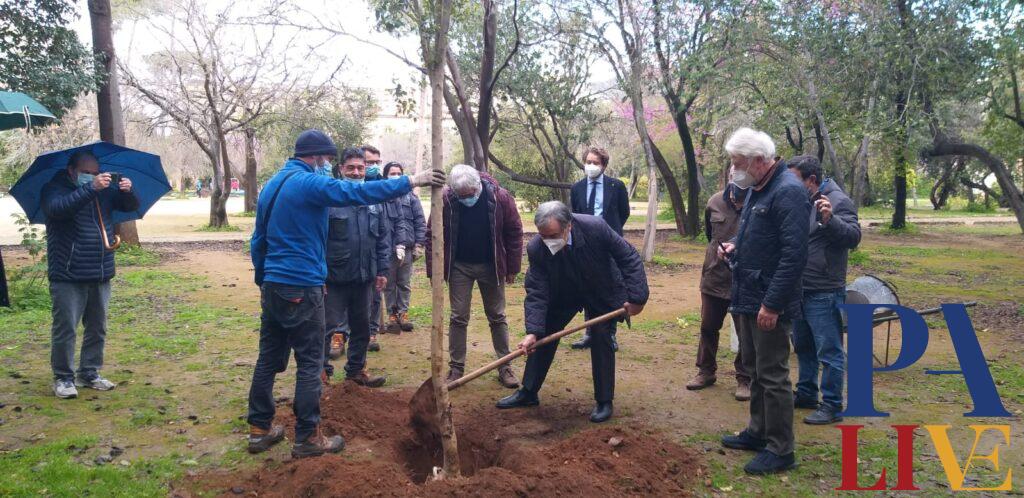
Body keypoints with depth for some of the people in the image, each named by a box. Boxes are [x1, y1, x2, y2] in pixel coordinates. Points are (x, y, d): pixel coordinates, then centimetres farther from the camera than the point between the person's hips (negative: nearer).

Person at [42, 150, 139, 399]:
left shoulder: (104, 190, 12)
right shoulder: (54, 188, -5)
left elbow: (131, 206, 7)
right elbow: (57, 208, -26)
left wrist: (127, 191, -16)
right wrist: (90, 189, -36)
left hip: (101, 275, 6)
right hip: (68, 276, -6)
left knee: (97, 328, 12)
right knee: (65, 328, -1)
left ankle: (89, 373, 24)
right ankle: (63, 378, 11)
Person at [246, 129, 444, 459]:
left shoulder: (272, 185, 14)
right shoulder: (310, 184, -13)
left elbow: (258, 240, 19)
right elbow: (360, 192, -21)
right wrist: (410, 182, -16)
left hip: (272, 286, 9)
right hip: (301, 289, -9)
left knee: (269, 357, 14)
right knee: (310, 362, 0)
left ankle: (259, 429, 21)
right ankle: (307, 438, 6)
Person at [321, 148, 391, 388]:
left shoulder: (373, 199, 6)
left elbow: (383, 238, 11)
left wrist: (382, 270, 7)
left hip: (364, 278, 6)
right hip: (334, 278, -6)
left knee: (361, 326, 16)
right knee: (327, 326, -1)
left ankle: (356, 369, 31)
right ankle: (321, 371, 13)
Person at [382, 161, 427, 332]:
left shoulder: (410, 196, 7)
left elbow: (420, 222, 5)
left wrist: (419, 244, -2)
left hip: (407, 247, 2)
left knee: (404, 283, 8)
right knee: (389, 283, 7)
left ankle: (403, 313, 16)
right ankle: (392, 314, 15)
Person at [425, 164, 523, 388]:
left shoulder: (500, 197, -15)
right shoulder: (446, 200, -15)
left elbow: (514, 232, -5)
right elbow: (433, 236, -6)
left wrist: (512, 267, -3)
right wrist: (434, 271, -7)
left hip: (491, 266, 0)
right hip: (460, 267, 0)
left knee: (497, 317, 9)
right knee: (458, 318, 3)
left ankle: (504, 367, 18)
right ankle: (456, 367, 13)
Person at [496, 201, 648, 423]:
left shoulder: (595, 228, -35)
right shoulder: (536, 248, -29)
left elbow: (629, 258, -23)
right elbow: (537, 293, -24)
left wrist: (636, 297, -25)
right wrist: (532, 331, -34)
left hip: (602, 293, -2)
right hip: (563, 295, 2)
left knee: (601, 340, -6)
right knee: (543, 337, 4)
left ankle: (604, 401, 9)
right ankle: (528, 392, 20)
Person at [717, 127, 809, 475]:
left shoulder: (788, 192, -19)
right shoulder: (756, 190, 12)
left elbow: (794, 254, -24)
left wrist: (772, 304, -25)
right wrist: (735, 248, 7)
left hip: (768, 303, -10)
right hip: (747, 298, 10)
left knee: (772, 375, -1)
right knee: (754, 369, 19)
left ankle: (780, 450, 10)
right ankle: (758, 433, 33)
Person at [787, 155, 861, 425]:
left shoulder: (838, 201, -13)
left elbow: (853, 237, -21)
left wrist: (830, 219, -38)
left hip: (824, 294, -9)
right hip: (800, 290, 9)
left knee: (829, 352, -2)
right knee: (803, 347, 20)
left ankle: (832, 406, 7)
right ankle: (806, 393, 33)